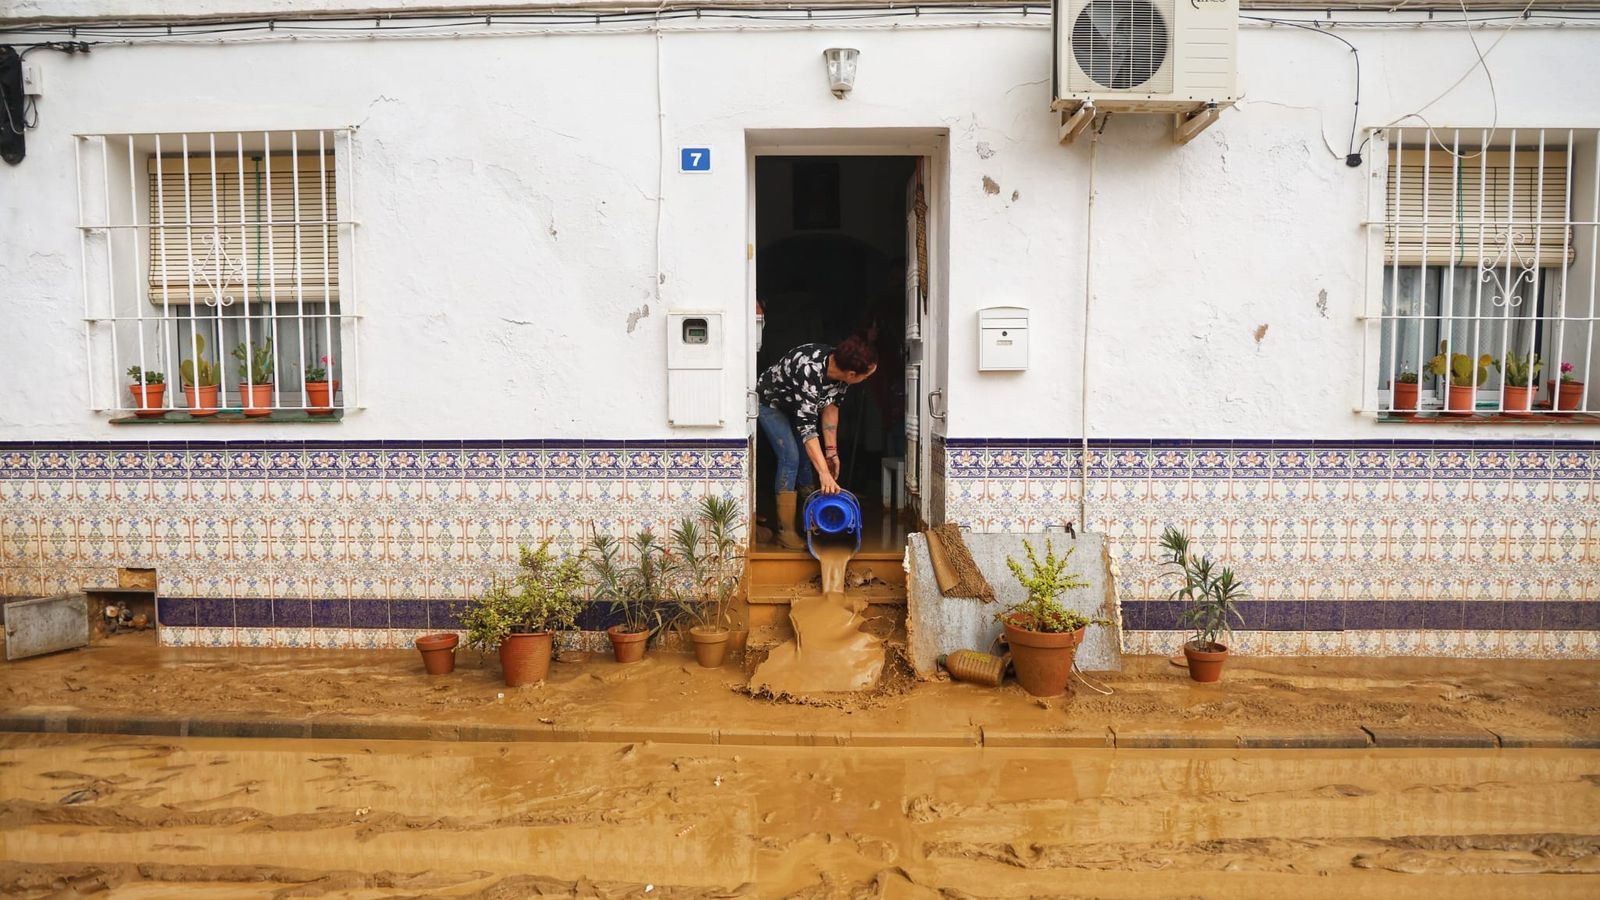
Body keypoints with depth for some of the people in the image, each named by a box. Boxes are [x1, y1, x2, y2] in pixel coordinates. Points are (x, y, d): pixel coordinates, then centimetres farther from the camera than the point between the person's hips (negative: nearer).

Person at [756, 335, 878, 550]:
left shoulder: (840, 367, -20)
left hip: (797, 405, 7)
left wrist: (832, 450, -11)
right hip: (770, 402, -7)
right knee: (790, 458, -17)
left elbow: (831, 406, -7)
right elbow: (806, 425, -45)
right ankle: (785, 532, -12)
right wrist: (824, 473, -48)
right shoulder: (810, 370, -43)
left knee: (806, 457, 7)